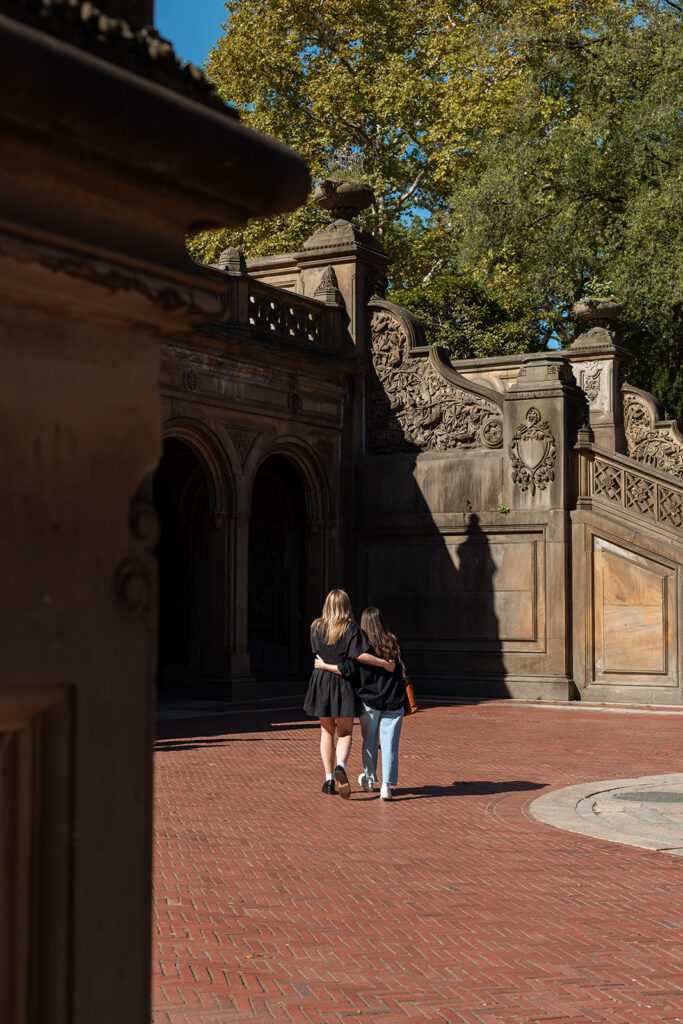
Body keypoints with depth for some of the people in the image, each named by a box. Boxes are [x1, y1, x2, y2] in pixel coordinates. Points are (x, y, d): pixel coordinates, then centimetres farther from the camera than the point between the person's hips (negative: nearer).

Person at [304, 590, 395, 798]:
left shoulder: (316, 627, 1)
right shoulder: (350, 628, -8)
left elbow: (317, 653, 5)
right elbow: (359, 655, -18)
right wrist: (384, 663, -11)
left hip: (321, 683, 2)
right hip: (344, 684, -2)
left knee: (327, 732, 15)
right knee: (345, 732, 8)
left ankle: (329, 779, 11)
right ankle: (340, 766, -21)